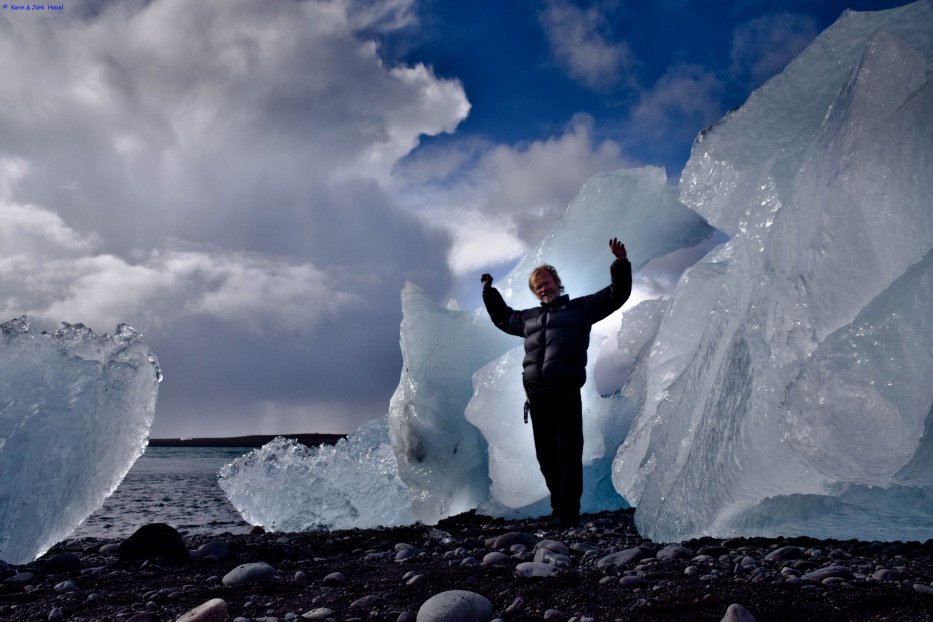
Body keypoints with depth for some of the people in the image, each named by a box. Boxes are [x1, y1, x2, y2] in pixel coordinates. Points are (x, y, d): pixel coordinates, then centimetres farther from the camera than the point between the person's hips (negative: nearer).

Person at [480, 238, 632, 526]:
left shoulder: (579, 307, 13)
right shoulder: (529, 317, 26)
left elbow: (617, 295, 9)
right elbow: (502, 317, 44)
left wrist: (620, 264, -2)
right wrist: (489, 291, 41)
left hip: (565, 391, -5)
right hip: (536, 392, 5)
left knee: (568, 451, -9)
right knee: (545, 454, 5)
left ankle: (568, 511, -9)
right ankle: (558, 506, 13)